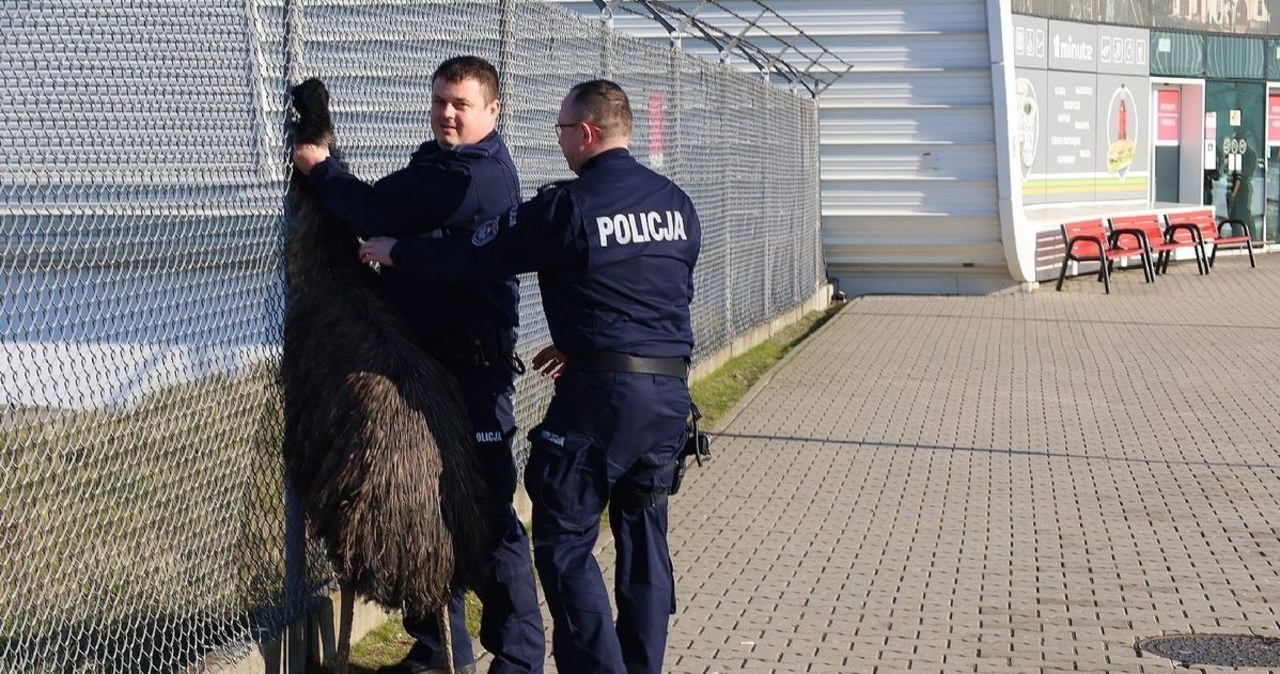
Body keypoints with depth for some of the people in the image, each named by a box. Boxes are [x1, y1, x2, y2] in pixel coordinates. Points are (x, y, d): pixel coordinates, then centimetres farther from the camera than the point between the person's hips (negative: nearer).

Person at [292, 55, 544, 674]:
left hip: (472, 367, -10)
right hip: (423, 359, 10)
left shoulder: (475, 175, -15)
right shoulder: (436, 163, 18)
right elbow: (388, 223, 15)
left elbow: (374, 213, -16)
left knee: (486, 511, -4)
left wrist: (321, 168, -1)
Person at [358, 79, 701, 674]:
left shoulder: (567, 206, -11)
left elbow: (472, 256, -7)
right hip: (671, 390, 7)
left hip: (601, 392, -7)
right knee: (643, 536, 14)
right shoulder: (677, 202, 10)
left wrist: (395, 251, 9)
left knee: (564, 541, 2)